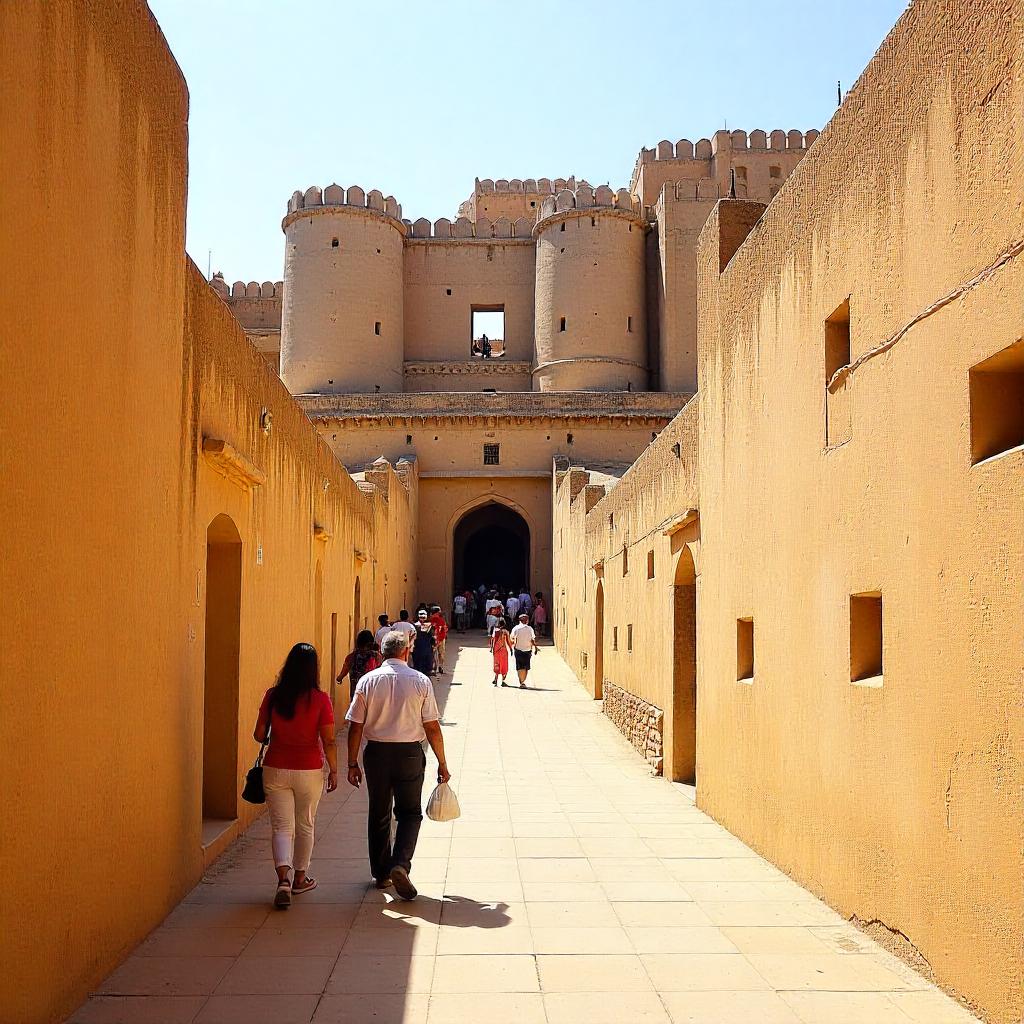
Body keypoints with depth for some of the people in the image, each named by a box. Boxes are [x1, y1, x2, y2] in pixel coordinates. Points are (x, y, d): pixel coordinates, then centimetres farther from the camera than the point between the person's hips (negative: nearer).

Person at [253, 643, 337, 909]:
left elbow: (259, 734, 0)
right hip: (309, 771, -1)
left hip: (276, 770, 1)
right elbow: (329, 741, -10)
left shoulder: (273, 695, -6)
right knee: (305, 825, 18)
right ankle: (300, 879, 30)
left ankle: (283, 879, -14)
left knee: (281, 826, 5)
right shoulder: (320, 699, -11)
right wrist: (334, 771, 3)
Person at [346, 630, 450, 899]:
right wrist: (442, 763, 3)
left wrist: (352, 763, 6)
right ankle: (400, 865, -9)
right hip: (409, 753, -1)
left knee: (378, 815, 15)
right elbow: (432, 727, -5)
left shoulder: (367, 680, -2)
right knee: (410, 813, 10)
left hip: (376, 753, 2)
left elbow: (355, 727, -2)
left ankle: (381, 873, 23)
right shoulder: (420, 681, -5)